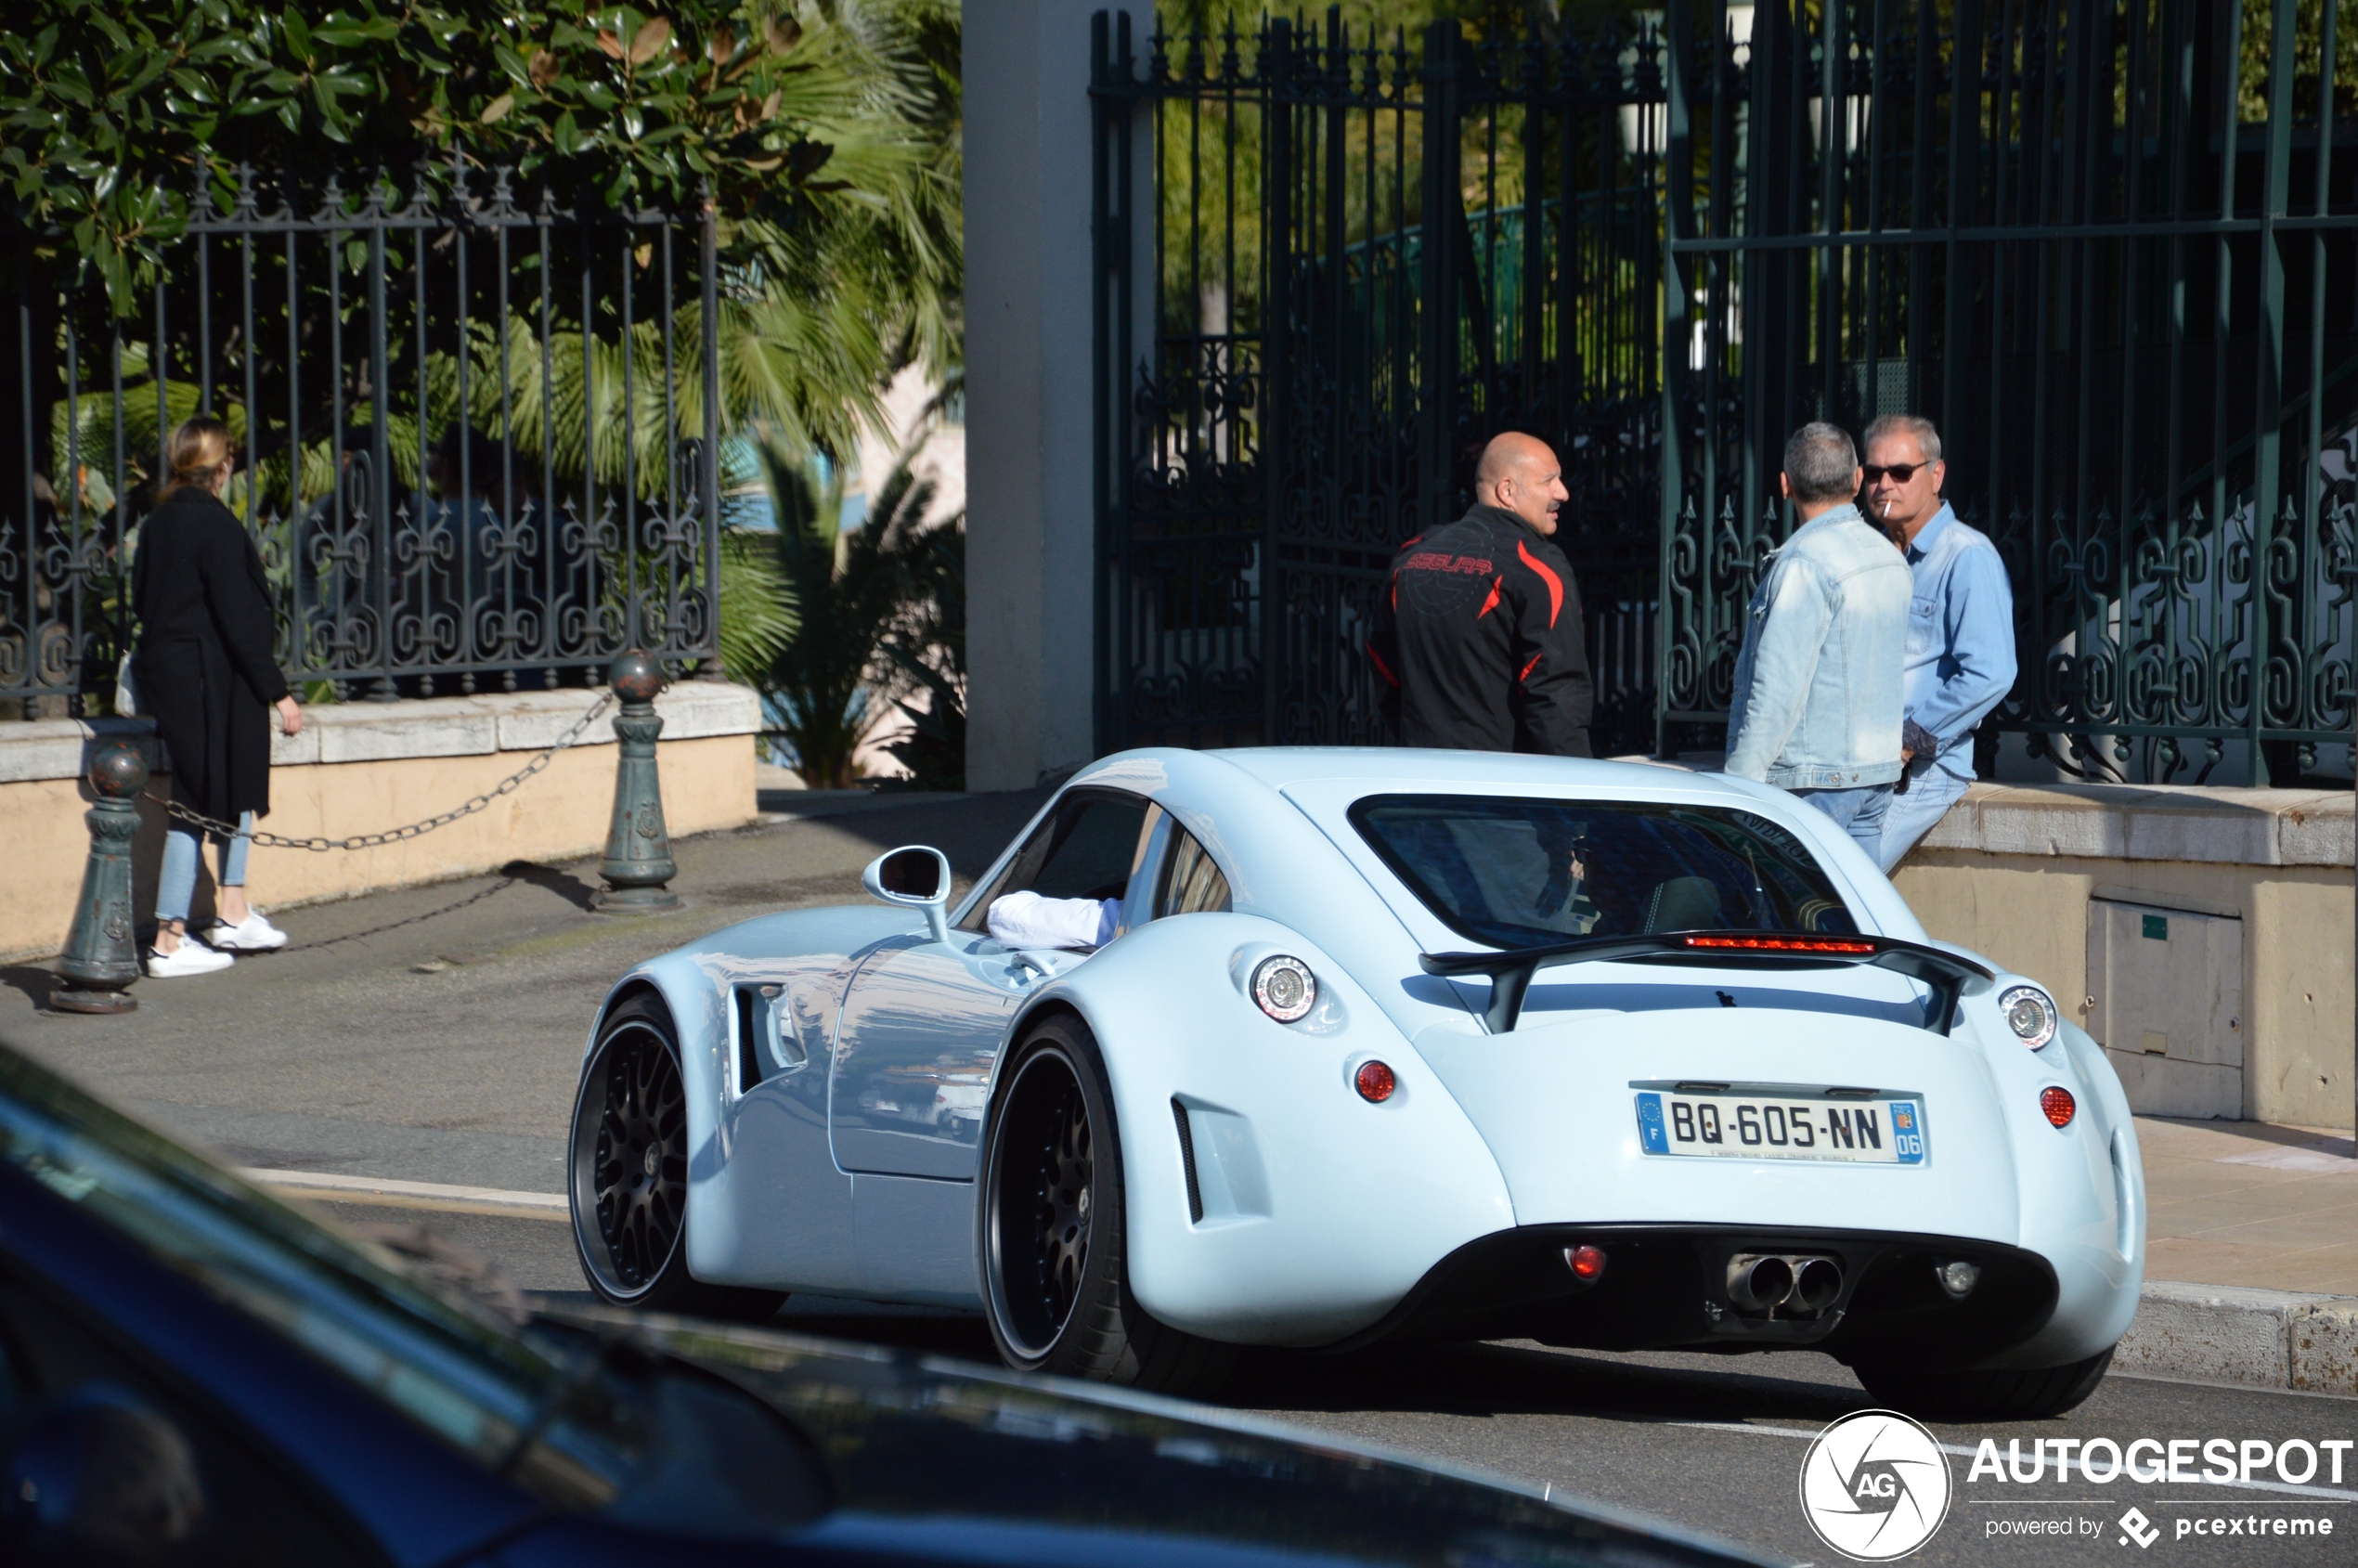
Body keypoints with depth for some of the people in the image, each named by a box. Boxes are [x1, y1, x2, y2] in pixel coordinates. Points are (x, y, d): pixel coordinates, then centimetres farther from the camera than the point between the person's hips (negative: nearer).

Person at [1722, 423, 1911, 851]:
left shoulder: (1804, 563, -15)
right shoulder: (1889, 557, 11)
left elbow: (1778, 686, -19)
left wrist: (1741, 778, -16)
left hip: (1812, 776, -8)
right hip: (1876, 773, 8)